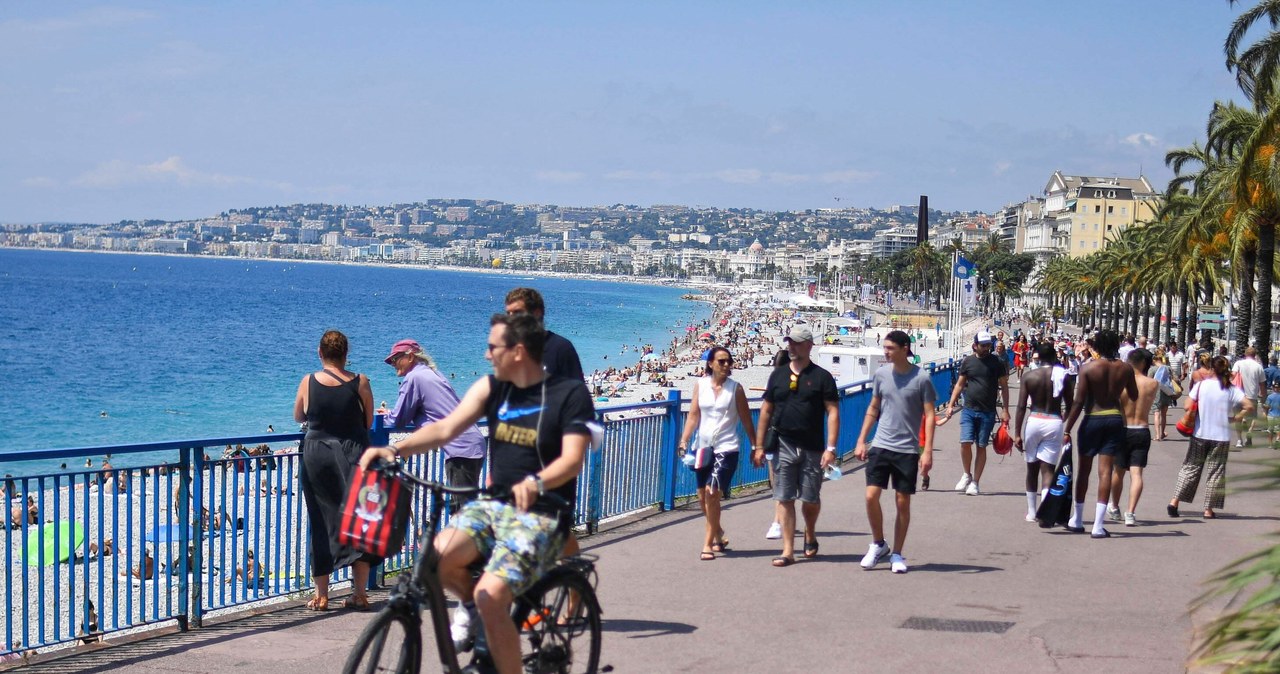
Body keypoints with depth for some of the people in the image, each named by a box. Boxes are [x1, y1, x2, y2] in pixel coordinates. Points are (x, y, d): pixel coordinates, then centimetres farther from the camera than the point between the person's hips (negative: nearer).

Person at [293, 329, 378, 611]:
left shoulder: (308, 382, -3)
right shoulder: (360, 383, -5)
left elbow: (298, 417, 12)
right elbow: (369, 422, 3)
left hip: (316, 454, 1)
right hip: (353, 454, 0)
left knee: (321, 522, 8)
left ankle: (321, 595, 9)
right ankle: (359, 593, 5)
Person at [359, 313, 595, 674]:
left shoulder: (570, 393, -7)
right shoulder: (492, 388, 7)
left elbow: (572, 460, -16)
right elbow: (446, 428, -2)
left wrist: (535, 483, -36)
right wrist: (394, 449, -18)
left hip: (541, 515, -5)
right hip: (493, 505, 5)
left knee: (490, 596, -26)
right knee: (437, 557, -23)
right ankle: (474, 606, 8)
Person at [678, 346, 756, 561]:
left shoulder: (735, 388, -2)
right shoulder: (700, 385, 4)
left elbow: (746, 421, 3)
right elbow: (693, 416, 3)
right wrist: (684, 440, -8)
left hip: (726, 448, -4)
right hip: (703, 447, 4)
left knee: (712, 492, -16)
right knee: (703, 497, 11)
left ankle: (708, 543, -7)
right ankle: (718, 535, 35)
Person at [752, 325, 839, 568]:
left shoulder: (822, 377, -1)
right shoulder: (778, 375, 9)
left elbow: (833, 412, -4)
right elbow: (766, 411, 12)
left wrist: (831, 448, -13)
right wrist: (759, 446, 7)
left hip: (812, 448, -2)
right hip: (783, 446, 2)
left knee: (811, 499, 6)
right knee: (784, 499, -1)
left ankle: (810, 534, 35)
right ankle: (788, 550, 2)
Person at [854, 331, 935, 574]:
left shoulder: (921, 378, -7)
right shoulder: (881, 374, 4)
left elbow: (929, 416, -5)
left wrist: (927, 451, -12)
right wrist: (861, 441, 10)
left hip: (908, 450, -3)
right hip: (880, 446, 3)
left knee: (903, 503, 4)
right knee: (871, 496, -7)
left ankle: (897, 554, 16)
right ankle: (878, 544, 14)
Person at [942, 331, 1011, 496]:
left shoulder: (996, 362, 1)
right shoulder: (967, 362, 5)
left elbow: (1004, 387, 5)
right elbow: (959, 384, 13)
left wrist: (1005, 410, -1)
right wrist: (951, 405, 5)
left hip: (987, 412, -1)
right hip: (969, 409, 1)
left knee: (981, 446, 2)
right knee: (965, 442, -12)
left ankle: (975, 483, 10)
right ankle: (967, 475, 12)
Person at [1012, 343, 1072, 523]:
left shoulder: (1029, 376, 0)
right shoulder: (1062, 376, -2)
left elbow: (1021, 407, -3)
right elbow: (1069, 405, 2)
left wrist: (1017, 433, 0)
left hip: (1034, 422, 1)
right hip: (1054, 423, -1)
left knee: (1032, 468, 15)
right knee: (1048, 469, -3)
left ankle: (1031, 512, 23)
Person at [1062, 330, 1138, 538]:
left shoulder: (1088, 368, -9)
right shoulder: (1125, 369, 0)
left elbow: (1079, 401, -11)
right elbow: (1134, 396, 13)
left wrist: (1067, 429, -7)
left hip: (1093, 419, -2)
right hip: (1115, 420, 2)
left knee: (1083, 470, 12)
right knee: (1105, 471, 0)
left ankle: (1077, 520, 22)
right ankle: (1098, 526, -5)